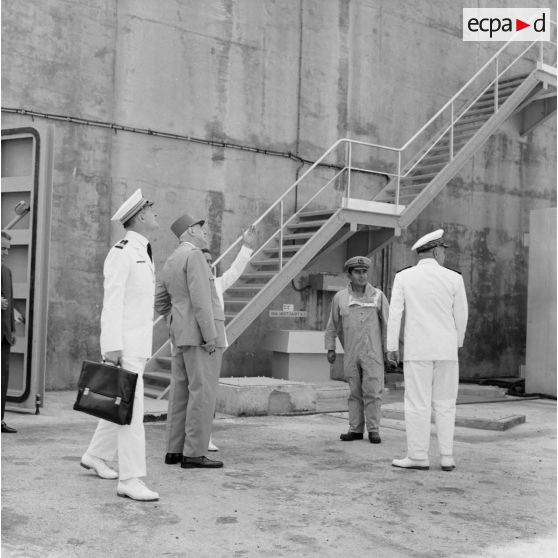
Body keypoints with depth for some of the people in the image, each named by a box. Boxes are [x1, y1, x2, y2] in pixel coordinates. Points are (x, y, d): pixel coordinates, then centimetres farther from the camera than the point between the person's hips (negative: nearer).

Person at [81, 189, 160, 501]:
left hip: (138, 345, 10)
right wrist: (112, 347, -23)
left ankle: (97, 456, 34)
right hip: (121, 344, -10)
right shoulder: (122, 253, -14)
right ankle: (131, 480, -11)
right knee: (131, 409, -12)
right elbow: (112, 303, -19)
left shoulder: (143, 254, 16)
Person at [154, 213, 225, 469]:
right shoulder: (194, 254, -11)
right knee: (202, 393, -7)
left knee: (181, 392, 9)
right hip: (201, 333, -9)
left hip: (181, 335, 9)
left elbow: (160, 305, 20)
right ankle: (193, 454, -7)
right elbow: (200, 298, -20)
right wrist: (210, 336, -21)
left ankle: (174, 450, 10)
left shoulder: (170, 264, 16)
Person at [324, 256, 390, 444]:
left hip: (373, 352, -2)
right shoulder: (340, 297, 3)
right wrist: (330, 348, 8)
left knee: (372, 391, -5)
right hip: (351, 353, 2)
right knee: (355, 392, 7)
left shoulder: (378, 296, -2)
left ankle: (373, 430, 4)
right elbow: (332, 325, 11)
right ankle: (356, 430, 13)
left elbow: (387, 323, 0)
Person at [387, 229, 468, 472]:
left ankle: (418, 457, 2)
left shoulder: (403, 277, -3)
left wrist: (392, 347, 2)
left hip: (417, 350, -2)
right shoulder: (454, 278, -1)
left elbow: (395, 313, -5)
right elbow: (461, 316, 5)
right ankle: (447, 457, 8)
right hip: (446, 349, 2)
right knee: (445, 404, 9)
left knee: (417, 404, 1)